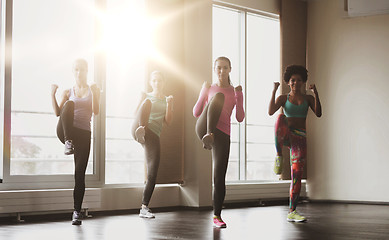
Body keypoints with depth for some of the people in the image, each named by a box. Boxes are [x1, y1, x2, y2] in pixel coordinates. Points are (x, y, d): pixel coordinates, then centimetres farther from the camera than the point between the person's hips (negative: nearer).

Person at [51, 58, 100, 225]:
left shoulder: (93, 90, 13)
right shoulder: (68, 92, 16)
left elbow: (96, 112, -2)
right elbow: (58, 113, 4)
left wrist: (93, 93, -15)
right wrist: (53, 94, -6)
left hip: (83, 134, 0)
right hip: (65, 131, 0)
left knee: (80, 174, -5)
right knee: (70, 104, -30)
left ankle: (77, 212, 2)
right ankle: (68, 143, -40)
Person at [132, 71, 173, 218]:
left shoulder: (167, 100, 23)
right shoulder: (147, 97, 18)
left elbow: (168, 121, 11)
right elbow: (136, 114, 7)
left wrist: (169, 104, -2)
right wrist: (142, 100, -9)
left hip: (153, 136, 3)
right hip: (139, 129, -3)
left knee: (152, 175, -6)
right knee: (148, 103, -32)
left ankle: (144, 208, 2)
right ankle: (140, 130, -59)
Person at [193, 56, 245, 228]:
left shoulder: (234, 92, 17)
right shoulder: (210, 89, 16)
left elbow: (240, 118, 8)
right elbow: (196, 113, 11)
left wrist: (239, 97, -3)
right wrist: (203, 93, -1)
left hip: (222, 134, 2)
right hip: (203, 128, -2)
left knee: (219, 177, -6)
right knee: (219, 97, -30)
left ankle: (217, 216, 8)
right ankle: (208, 137, -51)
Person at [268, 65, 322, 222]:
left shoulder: (308, 98, 12)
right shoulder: (283, 98, 9)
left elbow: (318, 114, -5)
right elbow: (270, 112, -9)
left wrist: (316, 94, -15)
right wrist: (274, 91, -14)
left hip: (300, 138, 2)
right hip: (285, 137, -2)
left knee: (297, 175, -5)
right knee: (281, 119, -37)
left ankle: (292, 212, 2)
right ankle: (279, 156, -30)